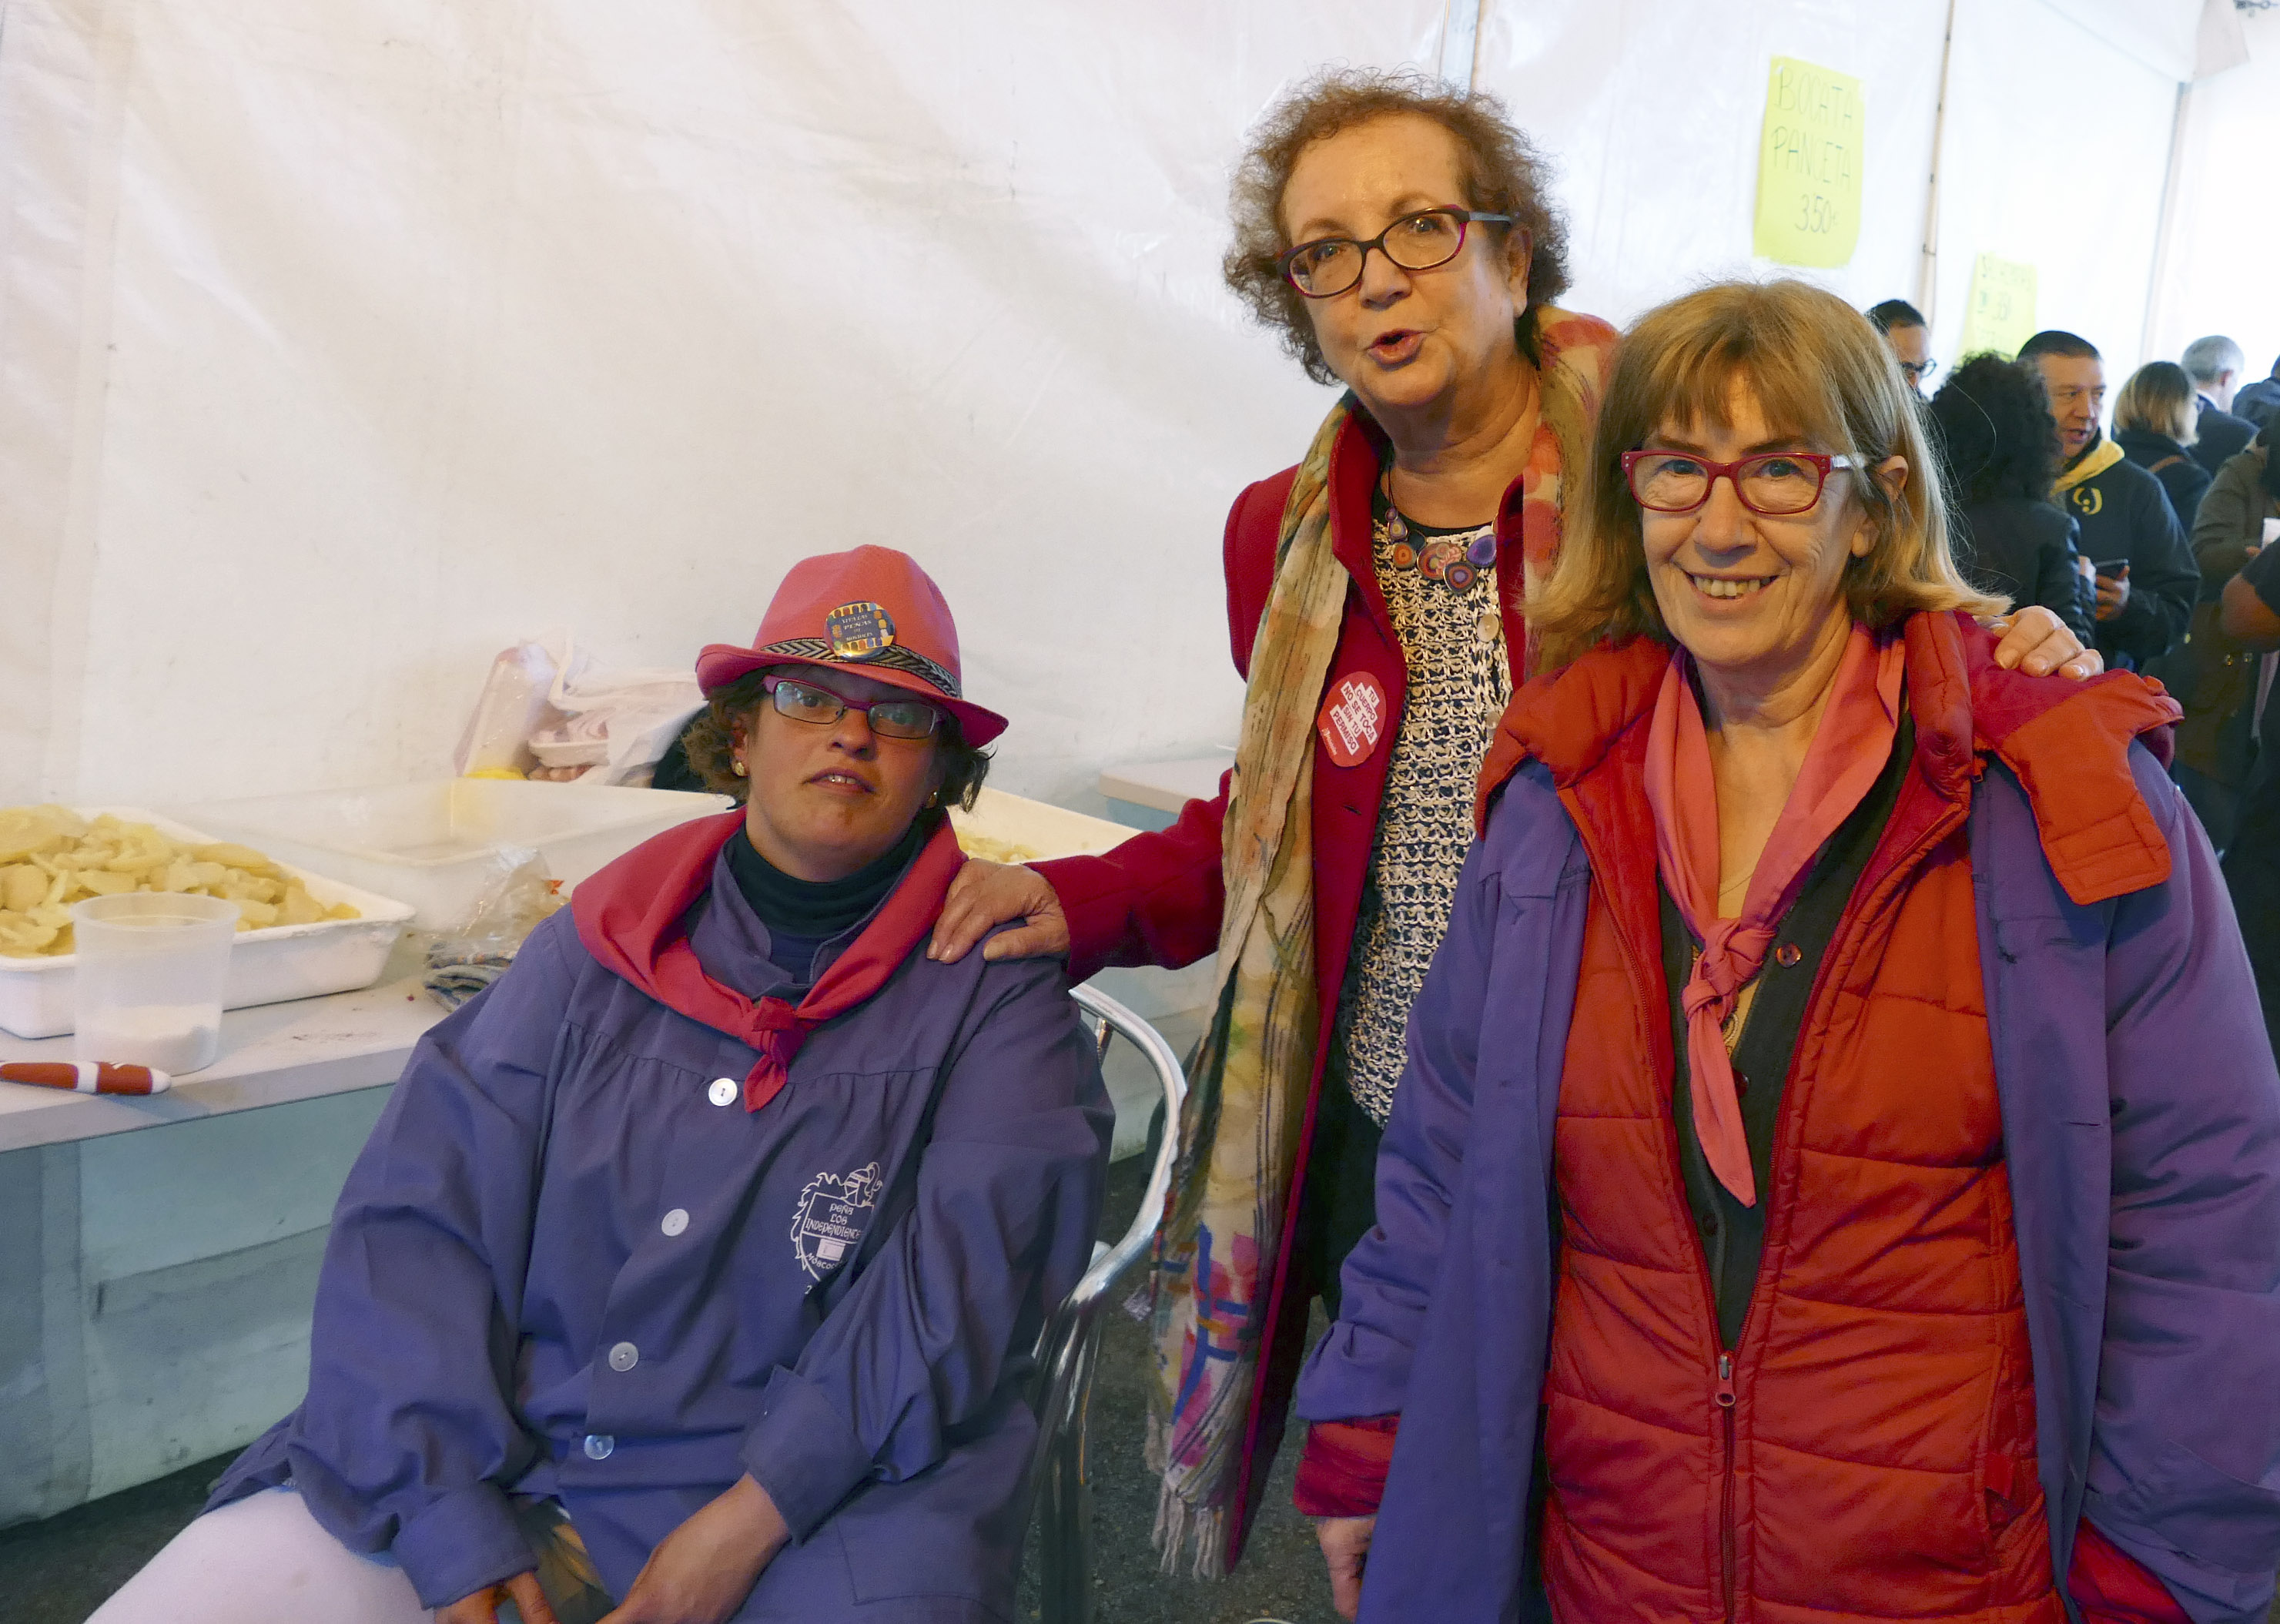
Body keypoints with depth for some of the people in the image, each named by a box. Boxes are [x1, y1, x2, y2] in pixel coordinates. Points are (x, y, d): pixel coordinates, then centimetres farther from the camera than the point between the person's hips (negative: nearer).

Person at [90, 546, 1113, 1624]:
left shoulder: (993, 990, -3)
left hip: (818, 1492, -2)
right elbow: (418, 1220, 0)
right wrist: (451, 1530, -10)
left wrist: (751, 1521, -19)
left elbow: (970, 1272, -12)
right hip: (509, 1458, 3)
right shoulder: (597, 946, 4)